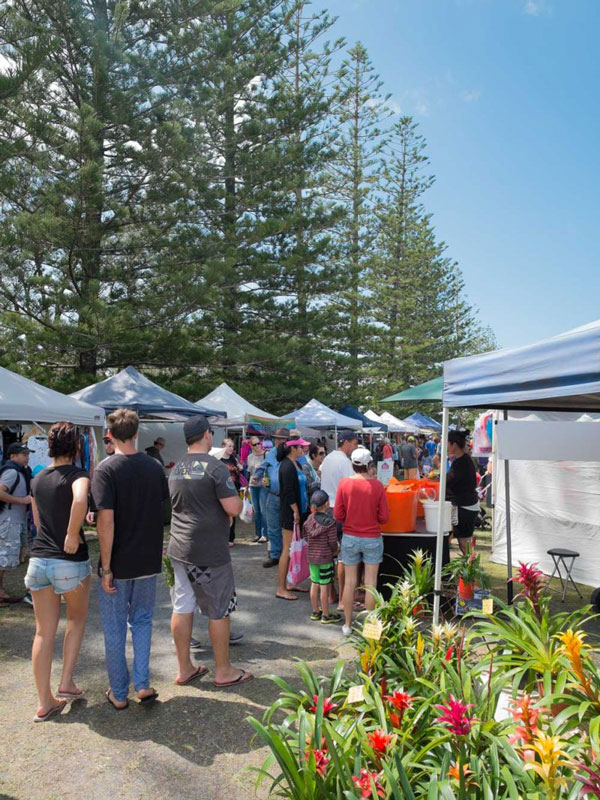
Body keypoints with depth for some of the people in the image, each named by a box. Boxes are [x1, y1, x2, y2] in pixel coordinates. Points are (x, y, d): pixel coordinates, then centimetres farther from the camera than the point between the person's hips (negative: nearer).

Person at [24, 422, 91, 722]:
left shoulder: (37, 479, 10)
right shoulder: (77, 474, -11)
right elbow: (80, 501, -34)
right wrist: (73, 535, -22)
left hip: (38, 559, 5)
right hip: (70, 561, -5)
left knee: (44, 632, 12)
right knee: (77, 619, 21)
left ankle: (45, 702, 21)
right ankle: (66, 683, 20)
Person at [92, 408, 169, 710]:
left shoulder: (106, 469, -15)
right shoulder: (154, 466, 0)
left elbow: (106, 519, -20)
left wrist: (106, 567, -15)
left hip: (118, 563, -4)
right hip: (148, 561, 4)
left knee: (115, 628, 11)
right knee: (142, 621, 19)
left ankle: (119, 693, 22)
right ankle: (143, 685, 17)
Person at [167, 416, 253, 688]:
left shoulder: (176, 469, 8)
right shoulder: (215, 467, -16)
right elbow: (234, 509, -20)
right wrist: (236, 496, 2)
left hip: (179, 549, 7)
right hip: (210, 553, -7)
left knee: (182, 608, 12)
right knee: (219, 611, 6)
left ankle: (184, 669, 24)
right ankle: (224, 671, 19)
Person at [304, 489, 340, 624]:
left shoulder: (310, 519, 0)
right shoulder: (330, 522, -18)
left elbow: (306, 536, 8)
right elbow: (333, 541, -15)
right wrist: (335, 551, 4)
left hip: (311, 556, 6)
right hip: (325, 557, -6)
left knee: (314, 584, 16)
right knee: (325, 586, 4)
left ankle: (315, 612, 29)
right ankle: (326, 615, 14)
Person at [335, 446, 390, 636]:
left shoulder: (344, 483, -10)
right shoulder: (377, 485, -12)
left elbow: (338, 515, -6)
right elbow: (384, 517, -7)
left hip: (350, 538, 1)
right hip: (372, 539, -1)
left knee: (350, 582, 11)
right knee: (370, 583, 9)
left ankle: (348, 624, 22)